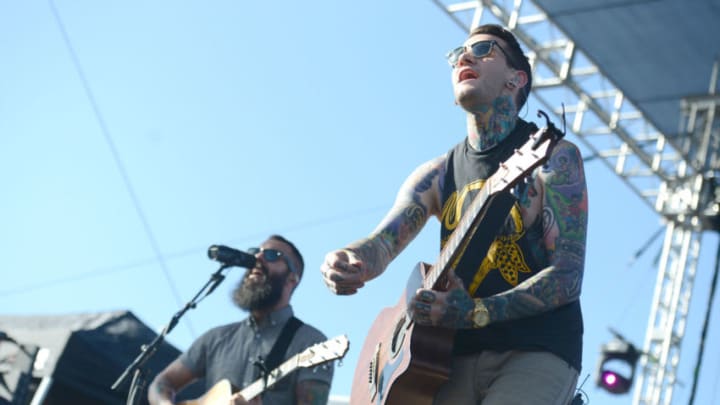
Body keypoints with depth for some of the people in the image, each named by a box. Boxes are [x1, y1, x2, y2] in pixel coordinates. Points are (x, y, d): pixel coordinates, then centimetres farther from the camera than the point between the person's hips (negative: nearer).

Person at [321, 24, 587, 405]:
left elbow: (567, 277, -10)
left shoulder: (554, 156, -3)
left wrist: (476, 312, -23)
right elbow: (382, 243, -1)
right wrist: (344, 264, -25)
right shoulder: (437, 174, 12)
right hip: (458, 356, 4)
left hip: (537, 352, -4)